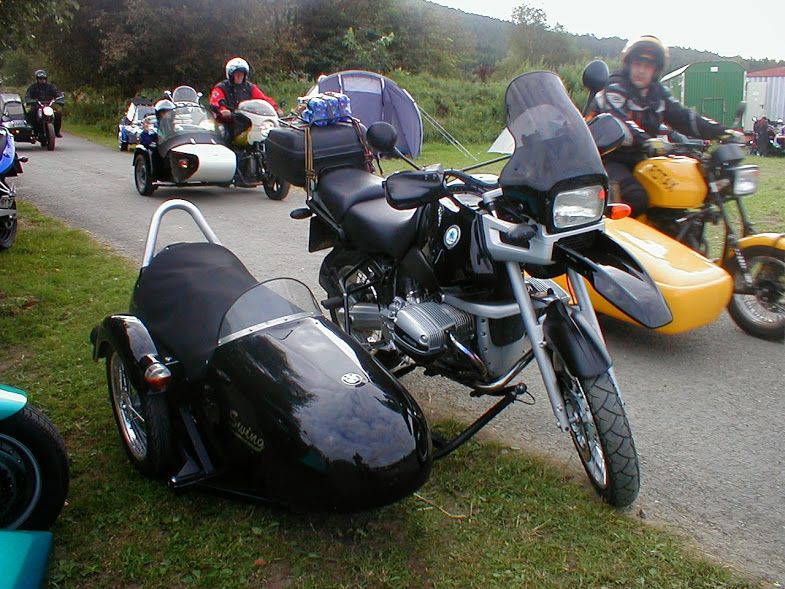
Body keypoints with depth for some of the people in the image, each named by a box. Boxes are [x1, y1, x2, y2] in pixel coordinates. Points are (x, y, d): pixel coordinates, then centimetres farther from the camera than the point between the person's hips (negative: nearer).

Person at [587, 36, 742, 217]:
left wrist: (721, 132, 0)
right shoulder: (614, 89, -10)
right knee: (636, 197, -31)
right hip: (609, 159, -8)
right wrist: (646, 142, -46)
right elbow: (618, 122, -29)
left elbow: (683, 118, 12)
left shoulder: (659, 93, 14)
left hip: (637, 160, 8)